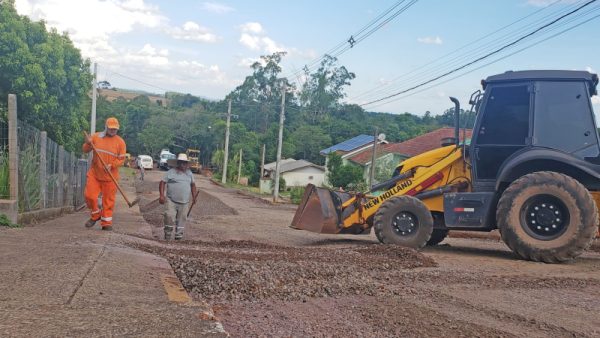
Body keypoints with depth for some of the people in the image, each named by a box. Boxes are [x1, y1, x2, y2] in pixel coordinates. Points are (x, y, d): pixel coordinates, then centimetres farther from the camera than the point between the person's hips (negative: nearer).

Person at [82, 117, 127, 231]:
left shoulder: (120, 142, -2)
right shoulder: (96, 137, 4)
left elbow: (121, 159, -2)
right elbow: (86, 150, 10)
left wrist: (111, 165, -19)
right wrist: (88, 143, -12)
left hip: (110, 176, -2)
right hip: (94, 174, 2)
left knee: (108, 200, 2)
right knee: (89, 196, -3)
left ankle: (106, 223, 15)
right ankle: (95, 215, 22)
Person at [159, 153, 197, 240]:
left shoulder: (189, 173, 14)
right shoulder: (171, 172, 1)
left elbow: (193, 185, 24)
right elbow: (162, 183, -1)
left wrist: (194, 197, 16)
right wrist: (162, 195, -11)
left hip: (184, 202, 4)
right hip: (171, 201, -3)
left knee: (182, 219, 5)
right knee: (169, 216, -14)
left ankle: (179, 236, 14)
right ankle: (167, 234, 3)